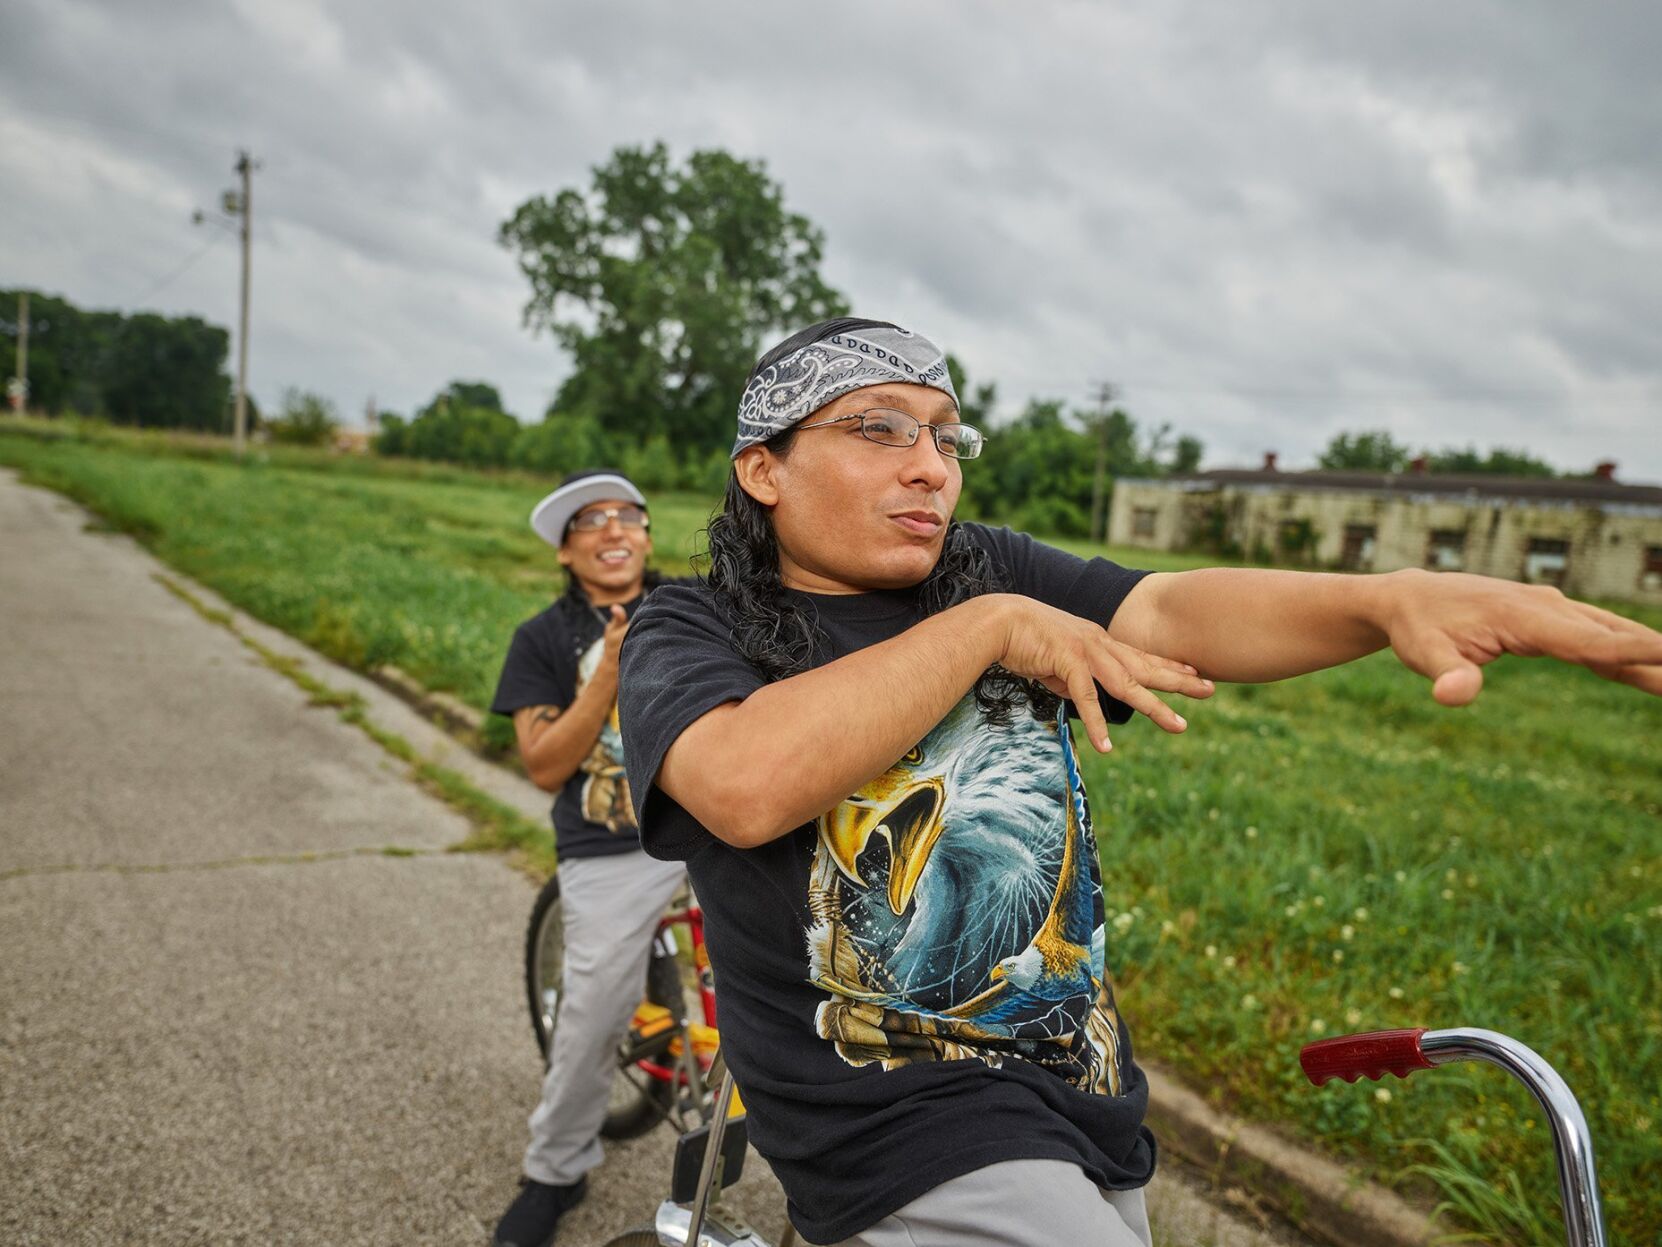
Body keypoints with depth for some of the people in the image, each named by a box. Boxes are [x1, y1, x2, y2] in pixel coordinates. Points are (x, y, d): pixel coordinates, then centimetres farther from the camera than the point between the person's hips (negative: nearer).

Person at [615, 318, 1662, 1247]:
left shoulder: (997, 572, 3)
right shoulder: (690, 634, -8)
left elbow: (1171, 610, -14)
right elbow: (748, 786, -29)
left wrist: (1394, 598, -33)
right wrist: (988, 628, -22)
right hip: (906, 1129, -5)